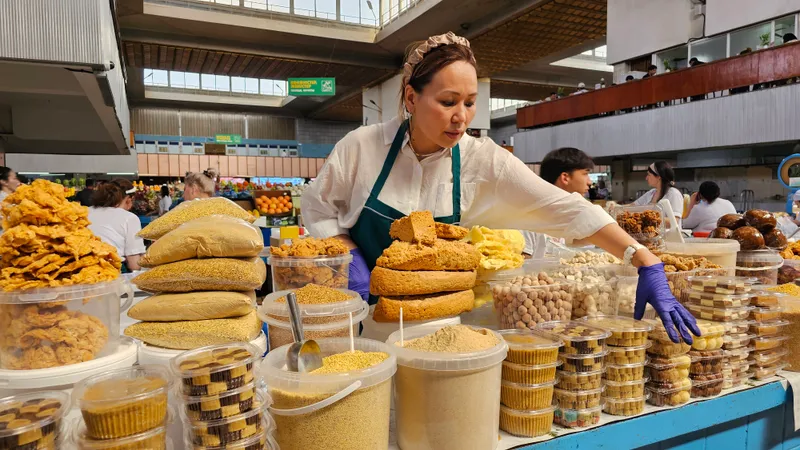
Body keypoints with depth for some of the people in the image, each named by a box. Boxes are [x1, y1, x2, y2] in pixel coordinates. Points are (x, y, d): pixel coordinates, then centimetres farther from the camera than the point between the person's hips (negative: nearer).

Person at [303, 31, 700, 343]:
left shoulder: (484, 162, -15)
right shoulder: (362, 146, -15)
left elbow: (566, 209, -20)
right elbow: (318, 208, -1)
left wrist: (646, 262, -27)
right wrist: (351, 255, -16)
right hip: (363, 309, 0)